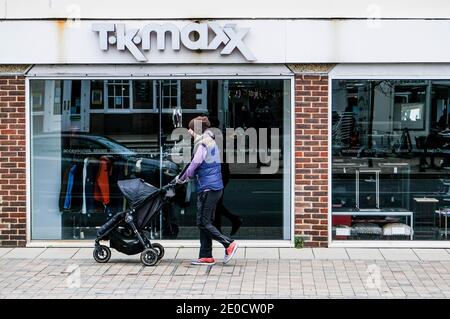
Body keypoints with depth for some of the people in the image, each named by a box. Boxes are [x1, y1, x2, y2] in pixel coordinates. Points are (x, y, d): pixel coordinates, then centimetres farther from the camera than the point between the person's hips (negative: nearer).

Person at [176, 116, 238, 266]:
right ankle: (206, 256, 13)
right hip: (216, 187, 10)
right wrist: (187, 176, 14)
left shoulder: (202, 144, -13)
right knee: (206, 222, 11)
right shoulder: (211, 142, 17)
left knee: (203, 223, -6)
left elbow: (194, 165, -13)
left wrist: (181, 179, 1)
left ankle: (229, 244, -9)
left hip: (207, 188, -10)